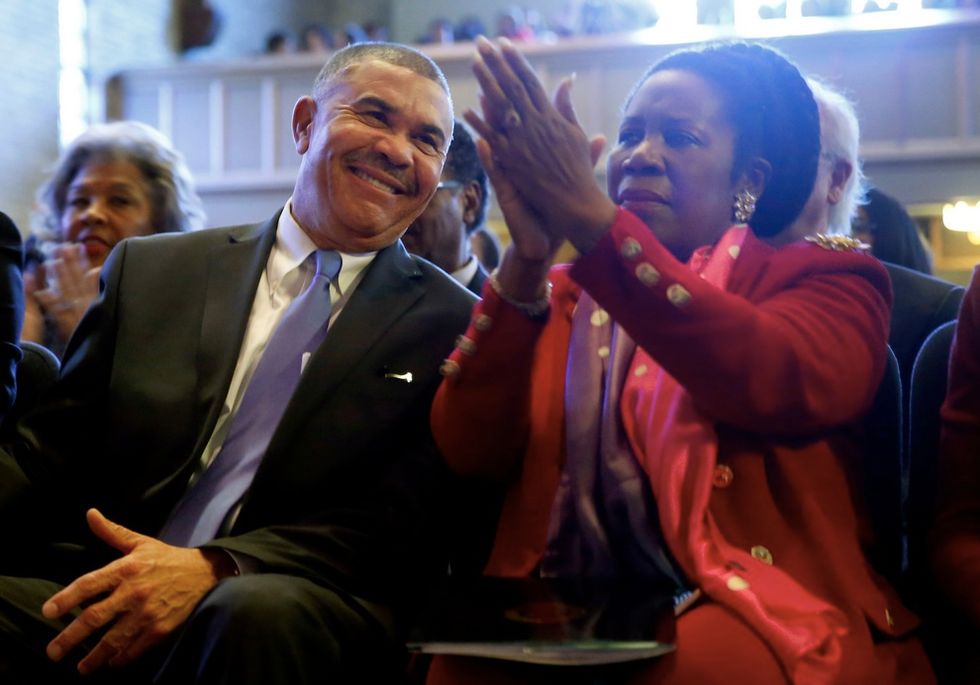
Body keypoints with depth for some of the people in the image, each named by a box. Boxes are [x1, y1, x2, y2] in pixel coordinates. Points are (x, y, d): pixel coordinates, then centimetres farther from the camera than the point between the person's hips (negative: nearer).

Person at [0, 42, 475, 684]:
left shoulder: (454, 328, 8)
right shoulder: (146, 271, 16)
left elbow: (403, 529, -1)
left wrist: (213, 568, -17)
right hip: (95, 597, 2)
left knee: (258, 609, -36)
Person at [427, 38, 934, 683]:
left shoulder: (824, 277, 10)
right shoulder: (564, 293, 19)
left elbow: (777, 382, -16)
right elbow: (472, 448, 2)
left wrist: (589, 218, -20)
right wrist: (528, 257, -13)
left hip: (758, 620, -2)